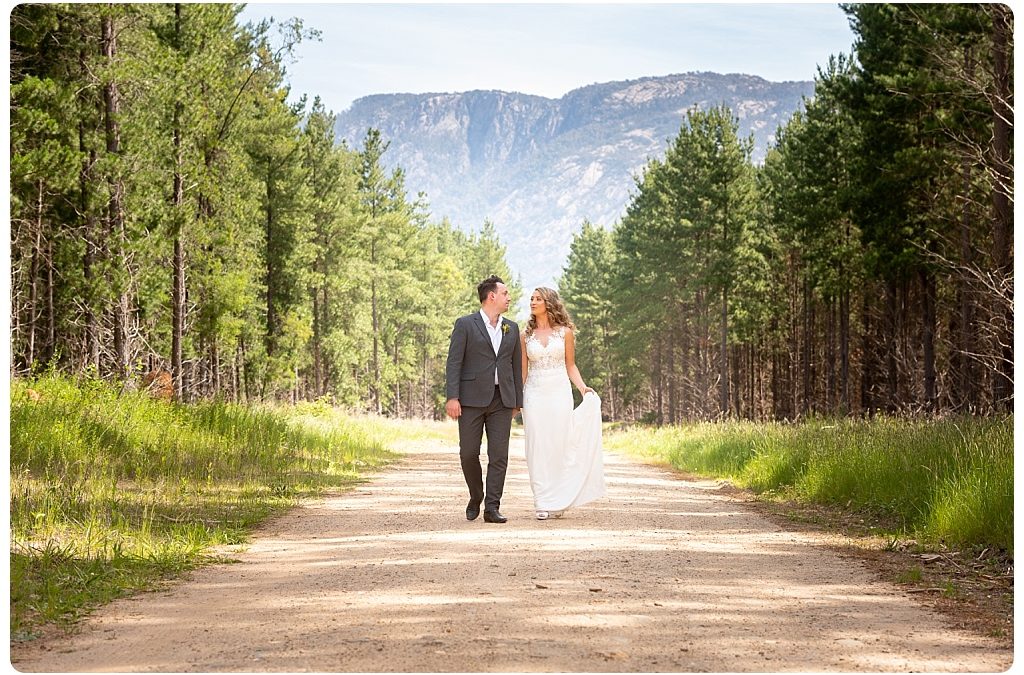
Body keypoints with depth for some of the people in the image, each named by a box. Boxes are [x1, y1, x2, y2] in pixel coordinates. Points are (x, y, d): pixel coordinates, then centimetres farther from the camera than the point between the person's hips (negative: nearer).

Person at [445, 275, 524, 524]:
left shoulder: (512, 328, 14)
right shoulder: (465, 324, 0)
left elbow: (516, 365, 17)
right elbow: (454, 362, -5)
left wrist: (518, 400, 13)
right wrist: (452, 397, -14)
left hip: (502, 400, 4)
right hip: (472, 399, -3)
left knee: (499, 456, -4)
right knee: (468, 453, -1)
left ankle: (492, 508, -2)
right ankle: (476, 497, 22)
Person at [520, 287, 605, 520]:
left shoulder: (565, 332, 5)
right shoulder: (526, 335, 9)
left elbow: (570, 366, 8)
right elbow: (523, 370, 11)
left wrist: (583, 388, -6)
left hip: (560, 393, -1)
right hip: (534, 394, 1)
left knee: (560, 445, -2)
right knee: (537, 447, -2)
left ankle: (558, 501, 5)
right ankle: (542, 503, 1)